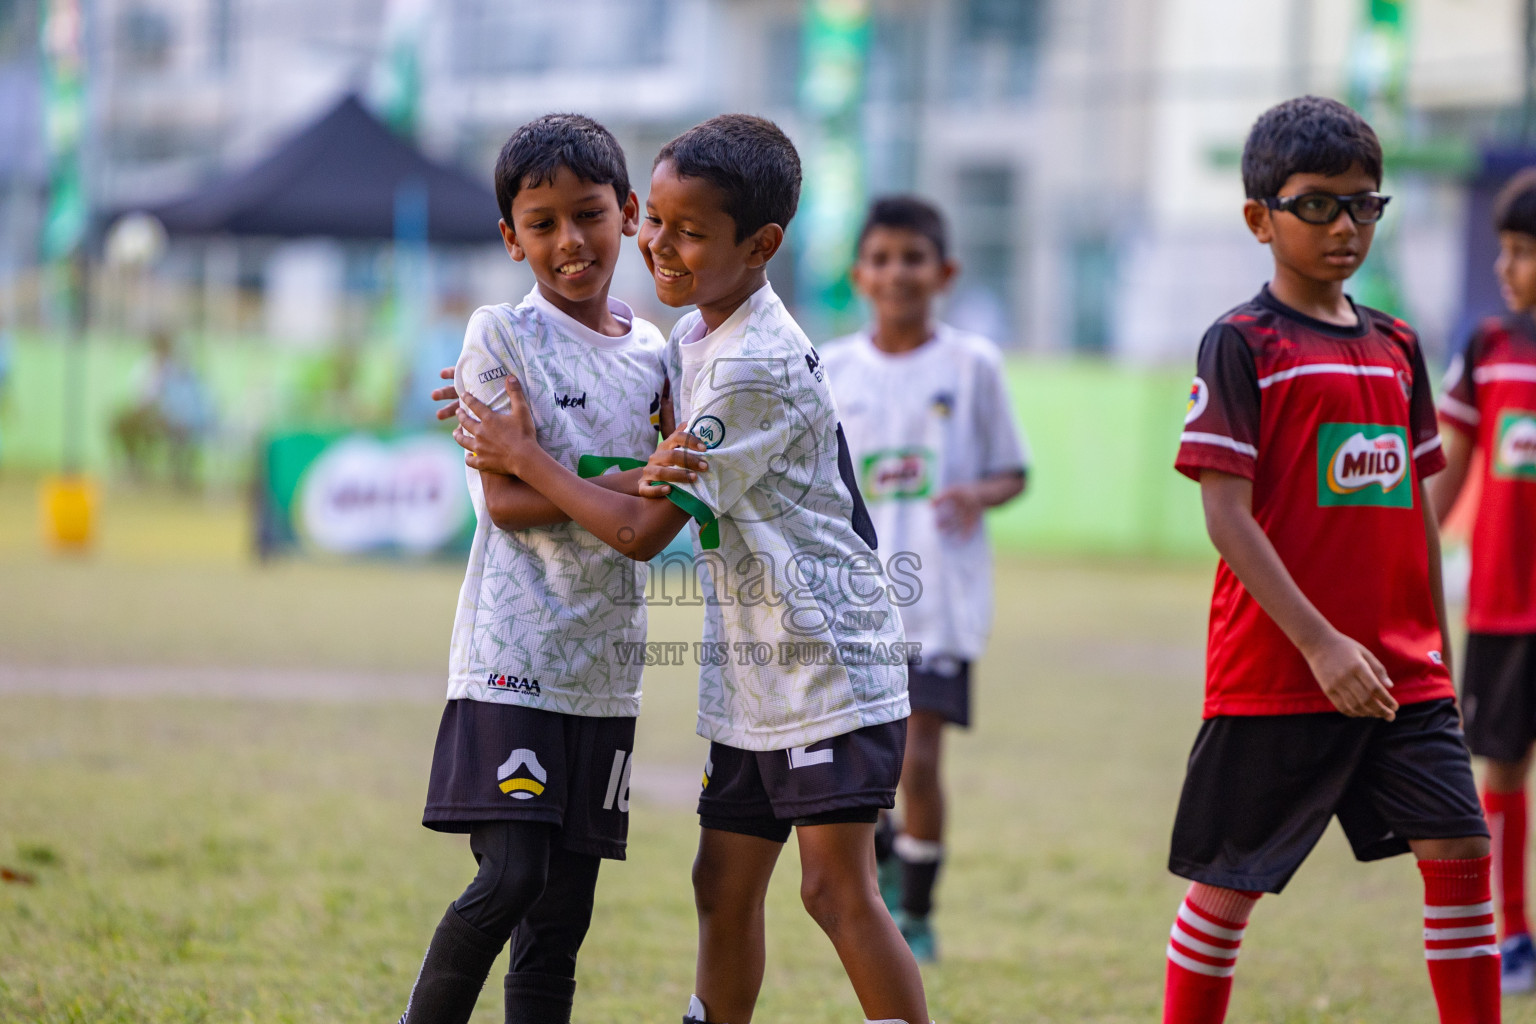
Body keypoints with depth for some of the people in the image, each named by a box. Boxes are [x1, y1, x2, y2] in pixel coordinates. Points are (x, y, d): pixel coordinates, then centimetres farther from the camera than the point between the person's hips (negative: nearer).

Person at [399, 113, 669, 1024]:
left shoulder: (654, 352, 12)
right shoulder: (501, 337, -3)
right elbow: (505, 501, -11)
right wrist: (623, 487, -20)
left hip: (605, 664, 5)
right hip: (514, 650, -5)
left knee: (563, 913, 5)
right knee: (510, 877, -18)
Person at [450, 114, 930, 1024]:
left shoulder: (757, 369, -21)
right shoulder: (696, 335, 9)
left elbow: (643, 529, -18)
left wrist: (524, 455, -8)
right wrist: (519, 406, 14)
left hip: (829, 659, -9)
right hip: (750, 669, 9)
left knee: (838, 887, -13)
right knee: (725, 883, 12)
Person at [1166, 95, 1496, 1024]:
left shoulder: (1396, 346, 12)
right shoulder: (1242, 344, -7)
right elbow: (1226, 513, -13)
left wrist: (1437, 654, 17)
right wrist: (1319, 642, -20)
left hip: (1401, 675, 5)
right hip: (1274, 671, -5)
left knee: (1460, 850, -3)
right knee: (1229, 878, 3)